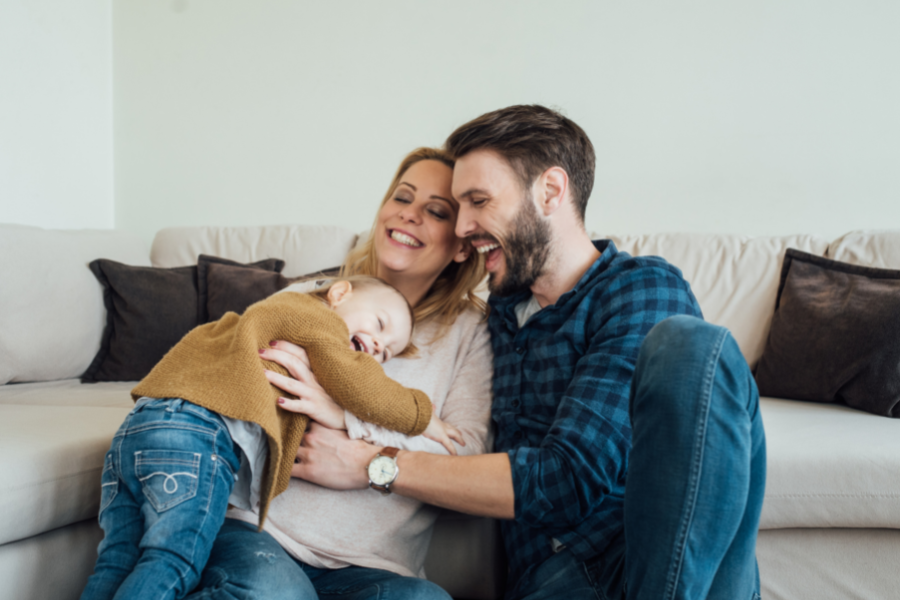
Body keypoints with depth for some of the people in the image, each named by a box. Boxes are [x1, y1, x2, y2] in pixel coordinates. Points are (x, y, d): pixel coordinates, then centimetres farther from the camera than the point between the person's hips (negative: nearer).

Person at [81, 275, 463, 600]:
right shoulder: (316, 315, 9)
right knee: (170, 562, -16)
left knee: (116, 563, 6)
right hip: (197, 431, -9)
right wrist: (421, 415, 13)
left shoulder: (267, 315, 37)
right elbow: (358, 385, -1)